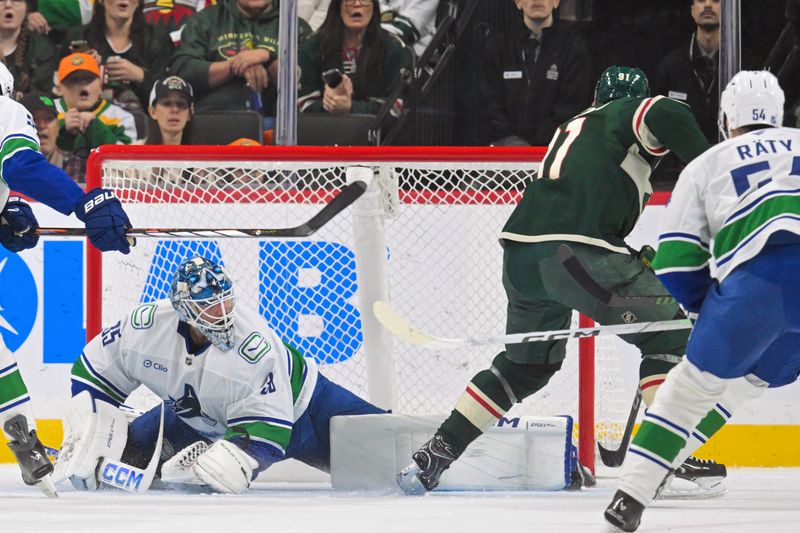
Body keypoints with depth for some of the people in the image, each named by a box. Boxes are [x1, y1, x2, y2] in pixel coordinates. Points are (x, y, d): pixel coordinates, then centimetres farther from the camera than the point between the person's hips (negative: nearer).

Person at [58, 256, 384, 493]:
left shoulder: (255, 345, -36)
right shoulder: (145, 326, -27)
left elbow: (267, 429, -33)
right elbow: (93, 375, -13)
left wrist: (231, 457, -49)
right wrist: (86, 443, -17)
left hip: (294, 407, -4)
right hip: (200, 421, 4)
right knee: (127, 449, -1)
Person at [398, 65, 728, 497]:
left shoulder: (573, 127, 33)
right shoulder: (630, 115, 11)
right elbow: (666, 116, -14)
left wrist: (638, 261, 31)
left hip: (521, 251, 8)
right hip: (576, 252, -8)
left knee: (526, 363, 24)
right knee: (666, 331, 4)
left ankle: (431, 459, 22)